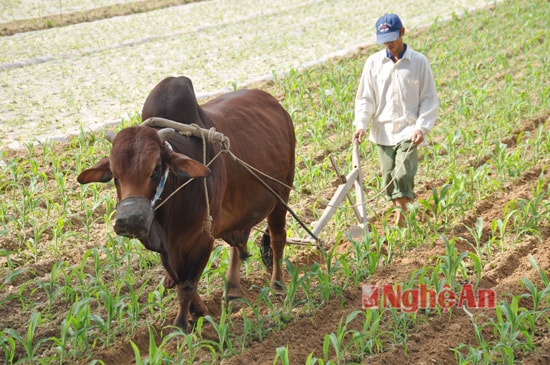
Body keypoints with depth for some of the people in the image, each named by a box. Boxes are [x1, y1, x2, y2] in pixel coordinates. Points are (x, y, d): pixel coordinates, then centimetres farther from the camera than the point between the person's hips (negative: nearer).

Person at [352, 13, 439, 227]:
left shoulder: (419, 62, -1)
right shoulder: (374, 62, 5)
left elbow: (429, 99, 2)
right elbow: (365, 97, 8)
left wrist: (422, 127, -10)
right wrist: (361, 125, -7)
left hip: (408, 131, -3)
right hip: (383, 131, 3)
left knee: (403, 177, -16)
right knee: (389, 182, 6)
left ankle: (401, 226, -11)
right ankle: (401, 222, 20)